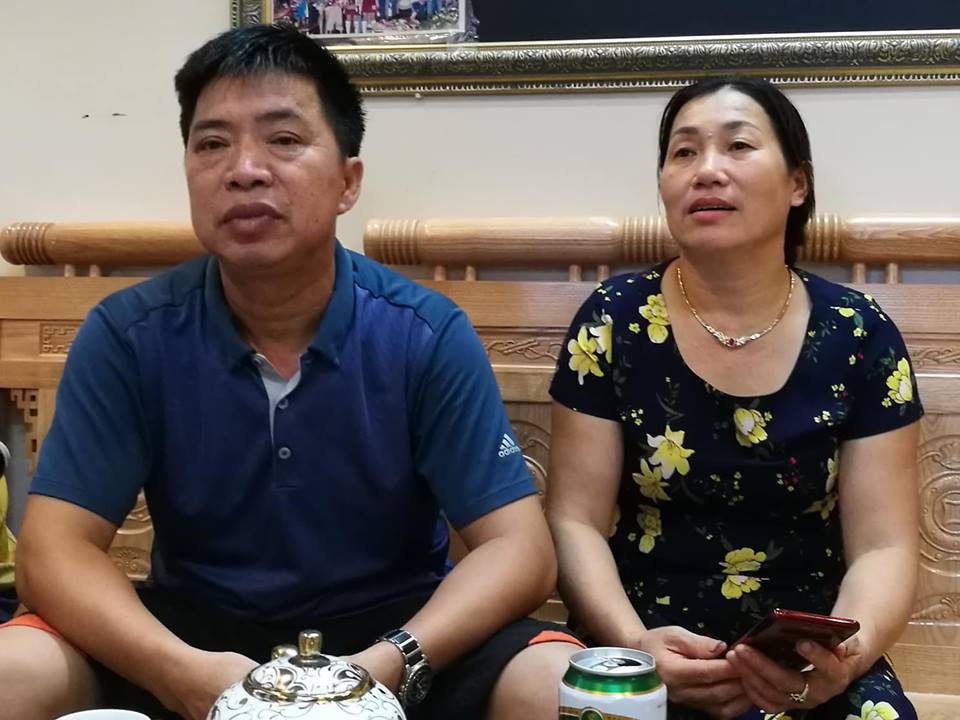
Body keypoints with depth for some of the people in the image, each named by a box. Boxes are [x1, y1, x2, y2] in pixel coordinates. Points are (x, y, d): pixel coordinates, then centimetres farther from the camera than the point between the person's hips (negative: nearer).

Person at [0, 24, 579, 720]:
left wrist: (394, 663, -31)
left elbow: (519, 548, -14)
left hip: (390, 628, 0)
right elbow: (57, 548, -12)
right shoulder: (126, 335, -9)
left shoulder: (429, 335, -12)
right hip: (197, 629, 1)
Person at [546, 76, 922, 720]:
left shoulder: (861, 338, 0)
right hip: (652, 652, -1)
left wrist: (848, 653, -21)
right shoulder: (613, 323, -2)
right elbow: (575, 521, -2)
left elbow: (883, 546, -2)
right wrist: (631, 641, -19)